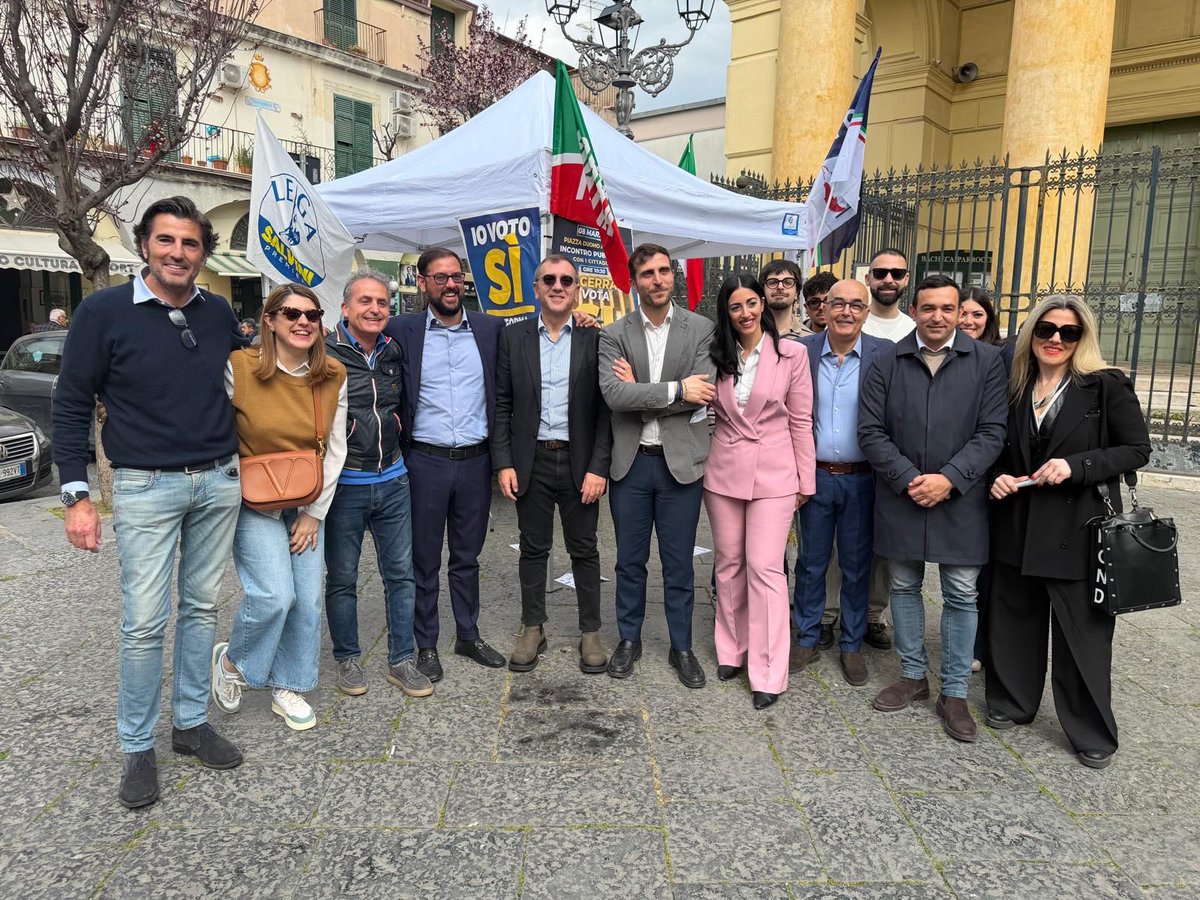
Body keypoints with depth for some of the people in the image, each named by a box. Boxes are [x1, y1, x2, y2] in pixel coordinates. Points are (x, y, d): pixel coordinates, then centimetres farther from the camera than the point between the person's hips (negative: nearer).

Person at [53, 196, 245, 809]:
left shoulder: (219, 313, 5)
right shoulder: (104, 312, -7)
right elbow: (71, 404, -4)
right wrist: (76, 495, -9)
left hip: (219, 483, 4)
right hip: (145, 488, -4)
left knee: (201, 607, 12)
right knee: (145, 621, -1)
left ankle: (192, 723, 28)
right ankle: (137, 749, 17)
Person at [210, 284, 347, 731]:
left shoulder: (333, 377, -3)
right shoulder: (239, 368, -13)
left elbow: (335, 451, 1)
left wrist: (314, 513, 0)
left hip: (306, 505, 4)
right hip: (254, 503, -4)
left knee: (308, 600, 4)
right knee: (274, 595, -14)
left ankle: (288, 688, 25)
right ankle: (232, 660, 17)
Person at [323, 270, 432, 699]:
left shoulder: (395, 353, 6)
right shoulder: (325, 353, -10)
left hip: (393, 481, 5)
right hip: (344, 484, -4)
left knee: (401, 574, 9)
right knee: (342, 579, 9)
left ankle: (401, 660, 22)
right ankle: (347, 659, 27)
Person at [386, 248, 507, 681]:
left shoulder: (491, 329, 5)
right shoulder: (401, 330, -2)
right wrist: (390, 417, -8)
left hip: (475, 461, 2)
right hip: (426, 462, -2)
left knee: (467, 556, 16)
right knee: (425, 559, 9)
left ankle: (469, 635, 31)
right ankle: (426, 644, 24)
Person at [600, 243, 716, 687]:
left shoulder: (701, 329, -1)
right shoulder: (614, 334, 0)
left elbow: (703, 395, -12)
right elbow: (613, 394, -15)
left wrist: (640, 392, -12)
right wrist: (675, 390, -18)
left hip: (681, 462, -1)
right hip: (631, 463, 1)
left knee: (678, 563, 10)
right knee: (630, 560, 14)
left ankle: (681, 647, 26)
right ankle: (629, 639, 32)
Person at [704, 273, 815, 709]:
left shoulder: (791, 353, -3)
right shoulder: (717, 355, 6)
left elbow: (801, 420, 0)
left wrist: (805, 480, 1)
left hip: (773, 475, -3)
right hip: (723, 472, 4)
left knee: (765, 568, -5)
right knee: (729, 565, 12)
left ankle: (768, 673, 5)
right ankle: (732, 651, 28)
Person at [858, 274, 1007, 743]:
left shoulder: (987, 361, -2)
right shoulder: (887, 361, 0)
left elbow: (992, 432, -6)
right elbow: (871, 431, -3)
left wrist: (949, 479, -17)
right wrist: (908, 479, -13)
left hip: (961, 500, -1)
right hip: (900, 497, 1)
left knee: (962, 595, 5)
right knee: (904, 588, 13)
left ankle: (954, 692, 20)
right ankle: (913, 676, 30)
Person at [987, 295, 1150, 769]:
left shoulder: (1107, 387, -6)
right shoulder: (1014, 389, 6)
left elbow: (1137, 450, -7)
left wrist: (1074, 466, -19)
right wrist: (999, 477, -5)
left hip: (1079, 529, -4)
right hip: (1018, 527, 4)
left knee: (1083, 632, 5)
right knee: (1014, 620, 15)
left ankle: (1092, 732, 22)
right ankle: (1012, 702, 34)